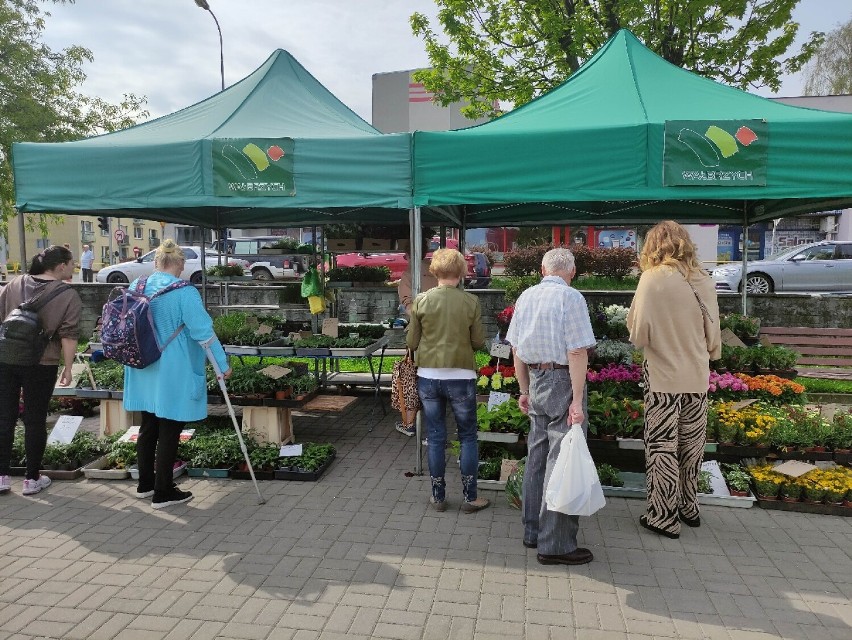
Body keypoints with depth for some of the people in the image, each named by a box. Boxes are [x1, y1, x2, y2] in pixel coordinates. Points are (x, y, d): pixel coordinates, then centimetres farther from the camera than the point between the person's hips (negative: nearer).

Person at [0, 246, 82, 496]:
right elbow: (68, 336, -10)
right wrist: (68, 368, -3)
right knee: (35, 421, 7)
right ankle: (32, 479, 16)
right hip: (41, 364, -4)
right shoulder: (68, 295, -7)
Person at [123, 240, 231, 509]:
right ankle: (163, 493, 11)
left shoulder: (136, 286, 4)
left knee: (148, 426, 18)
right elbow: (203, 331, -17)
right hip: (172, 375, -7)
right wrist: (223, 364, -10)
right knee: (169, 431, 3)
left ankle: (145, 484, 31)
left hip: (143, 371, 7)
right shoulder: (185, 293, -16)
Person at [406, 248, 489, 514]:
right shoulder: (471, 302, -8)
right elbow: (479, 342, -1)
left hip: (428, 376, 2)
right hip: (461, 377, -1)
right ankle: (469, 497, 18)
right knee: (468, 437, 13)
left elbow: (411, 342, 0)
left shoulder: (421, 301, -5)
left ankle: (438, 497, 22)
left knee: (435, 438, 12)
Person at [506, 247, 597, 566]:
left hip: (536, 381, 7)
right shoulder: (571, 298, -11)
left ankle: (533, 531, 26)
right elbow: (577, 352, -17)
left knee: (537, 457, 15)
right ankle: (555, 544, 6)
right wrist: (577, 400, -15)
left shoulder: (526, 296, 9)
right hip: (563, 382, -7)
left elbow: (516, 349, 13)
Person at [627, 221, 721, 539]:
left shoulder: (653, 279, -14)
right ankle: (688, 508, 32)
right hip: (697, 376, 5)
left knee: (662, 447, 6)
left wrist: (639, 336, 6)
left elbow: (638, 333, -16)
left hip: (664, 376, -5)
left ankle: (664, 517, 16)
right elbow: (714, 333, 10)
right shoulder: (703, 280, 1)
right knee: (691, 445, 18)